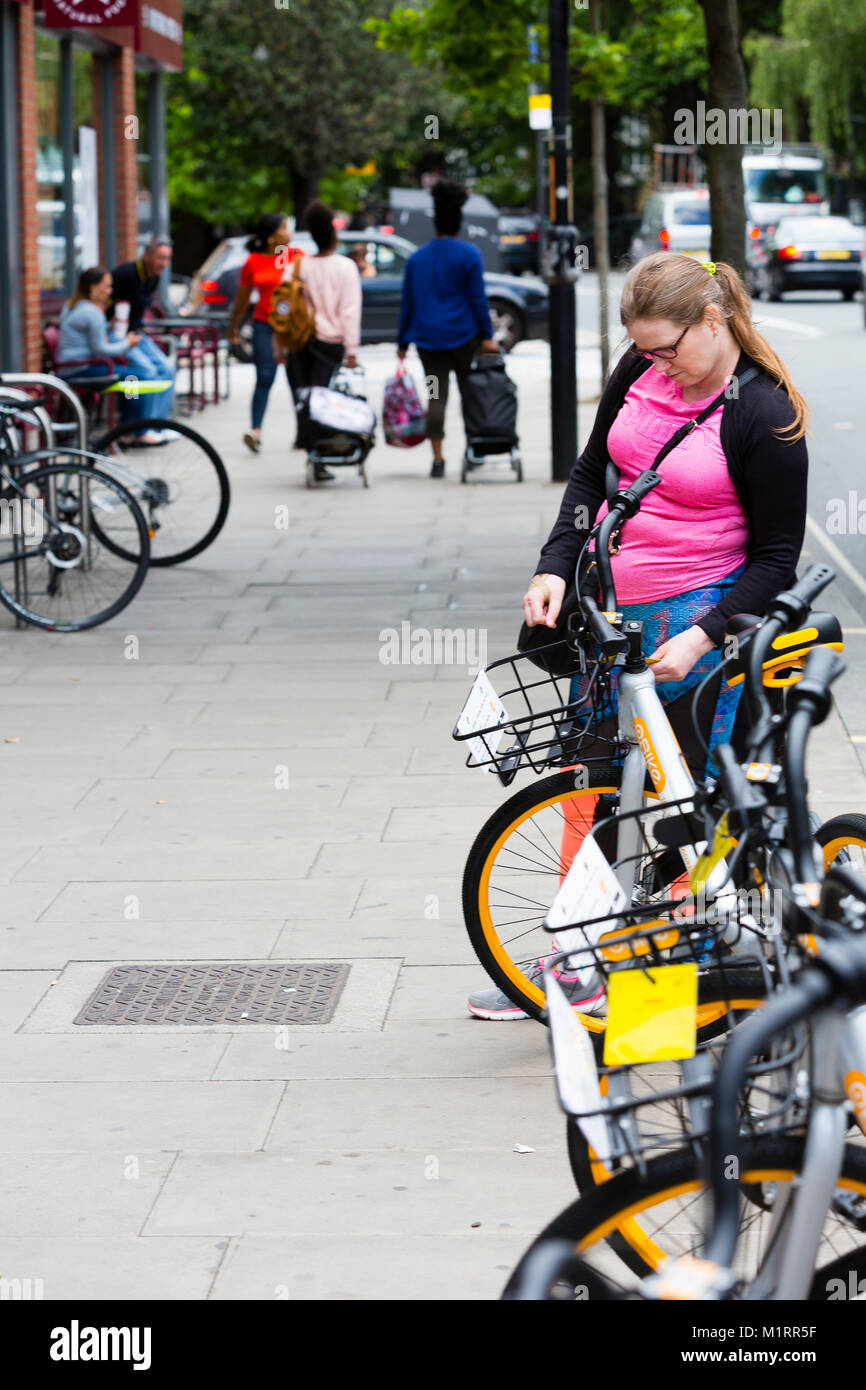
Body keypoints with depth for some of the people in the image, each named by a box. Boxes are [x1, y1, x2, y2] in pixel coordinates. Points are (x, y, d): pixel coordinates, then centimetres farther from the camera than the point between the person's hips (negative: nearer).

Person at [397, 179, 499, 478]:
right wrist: (487, 336, -4)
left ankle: (437, 460, -6)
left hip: (428, 338, 3)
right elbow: (477, 298, -7)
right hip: (463, 336, -3)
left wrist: (403, 342, 16)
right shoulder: (468, 254, -4)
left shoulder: (417, 257, 9)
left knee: (435, 397, 1)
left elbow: (407, 303, 11)